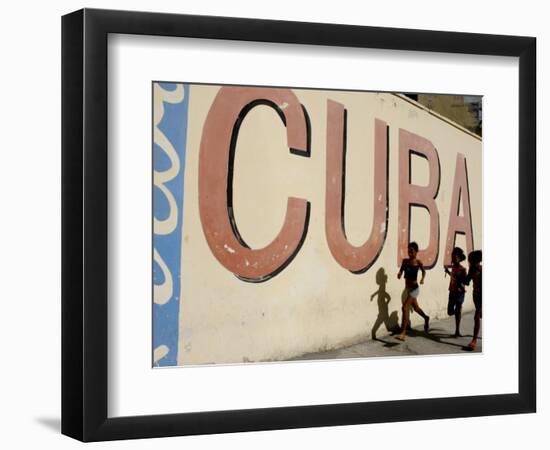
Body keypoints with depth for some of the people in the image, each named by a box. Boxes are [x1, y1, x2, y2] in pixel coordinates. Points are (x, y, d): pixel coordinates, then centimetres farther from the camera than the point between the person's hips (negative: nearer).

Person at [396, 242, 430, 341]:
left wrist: (422, 279, -13)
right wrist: (399, 273, -19)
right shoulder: (405, 261, 1)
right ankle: (426, 318, 55)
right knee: (415, 307, 25)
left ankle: (403, 333, -18)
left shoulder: (418, 262, -11)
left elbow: (423, 271, 5)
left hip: (414, 288, -7)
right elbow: (401, 270, 4)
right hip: (407, 288, 7)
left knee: (405, 308, -18)